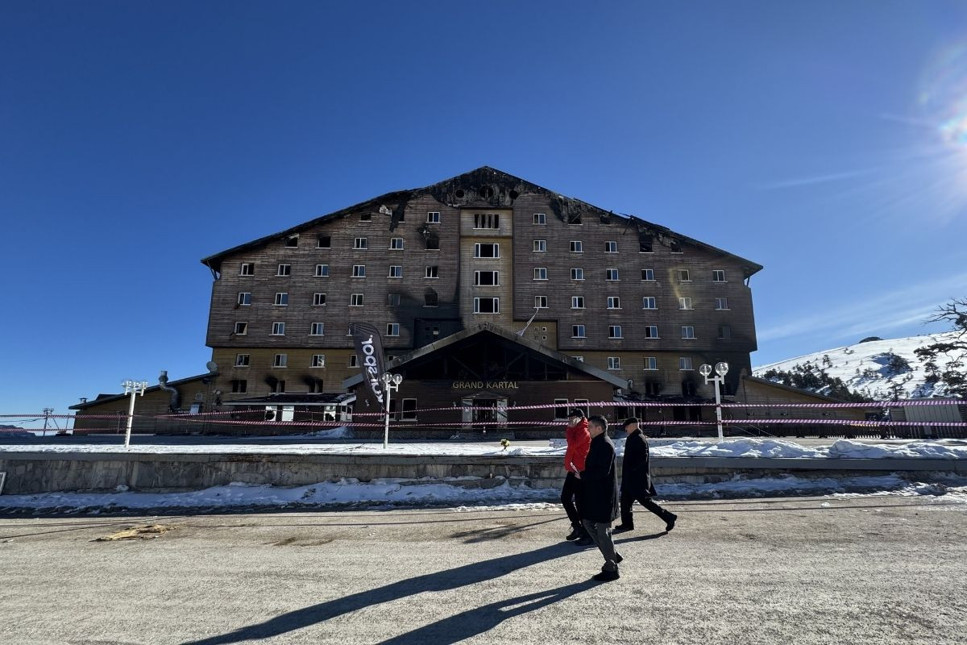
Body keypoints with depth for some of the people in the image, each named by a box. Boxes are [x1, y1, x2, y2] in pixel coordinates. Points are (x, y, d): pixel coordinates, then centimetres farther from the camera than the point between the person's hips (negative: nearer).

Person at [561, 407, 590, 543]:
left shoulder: (583, 431, -14)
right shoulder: (575, 430, 16)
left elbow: (572, 444, -28)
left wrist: (569, 429, -16)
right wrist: (568, 463, 1)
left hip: (580, 471, -10)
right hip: (573, 470, 10)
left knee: (580, 502, -5)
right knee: (565, 498, 12)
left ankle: (588, 533, 6)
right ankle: (577, 527, 24)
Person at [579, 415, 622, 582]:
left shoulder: (605, 445, -19)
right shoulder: (597, 443, 12)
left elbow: (603, 471, -26)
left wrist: (583, 475, -17)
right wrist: (584, 474, 5)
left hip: (603, 495, -10)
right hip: (595, 494, 10)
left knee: (602, 530, 0)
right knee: (588, 523, 17)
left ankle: (611, 569, 13)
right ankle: (612, 555, 27)